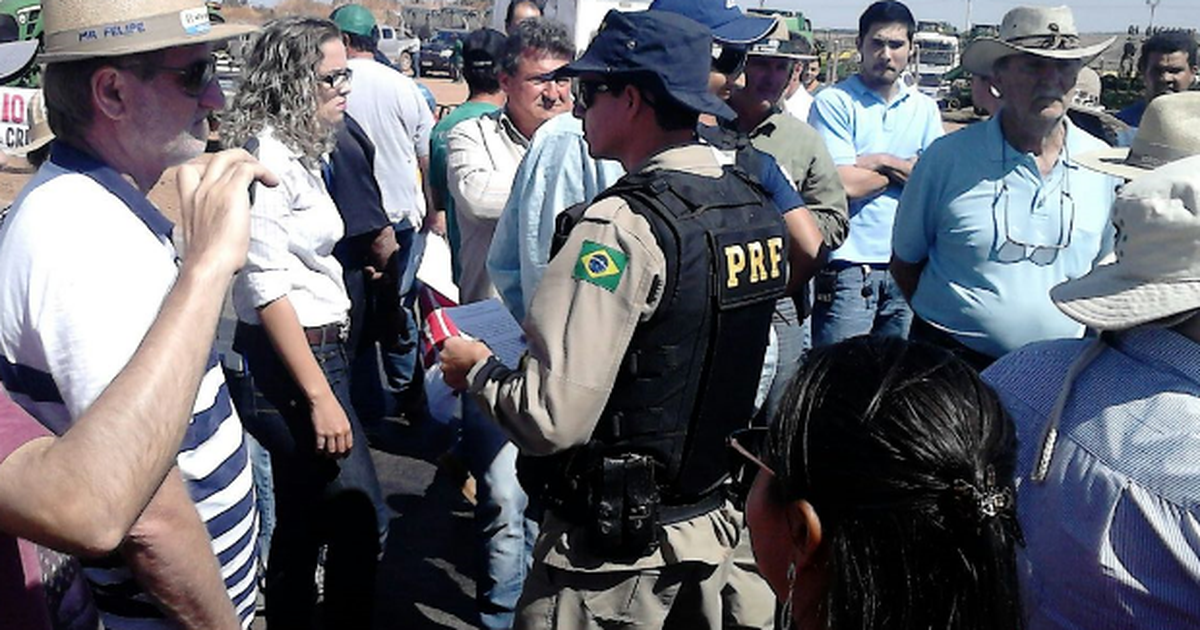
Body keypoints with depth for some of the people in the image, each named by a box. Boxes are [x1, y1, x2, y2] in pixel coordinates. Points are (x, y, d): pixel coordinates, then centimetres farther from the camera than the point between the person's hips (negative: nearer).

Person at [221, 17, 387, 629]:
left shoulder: (298, 152, 13)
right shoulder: (265, 156, -15)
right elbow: (266, 287, -20)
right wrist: (319, 396, -21)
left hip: (312, 348, 9)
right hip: (286, 359, -9)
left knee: (302, 522, 17)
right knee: (359, 519, -3)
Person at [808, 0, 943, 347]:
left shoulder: (925, 108, 13)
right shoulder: (833, 102, -3)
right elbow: (847, 184, -13)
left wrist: (882, 161, -9)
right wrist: (906, 169, -1)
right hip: (849, 264, -5)